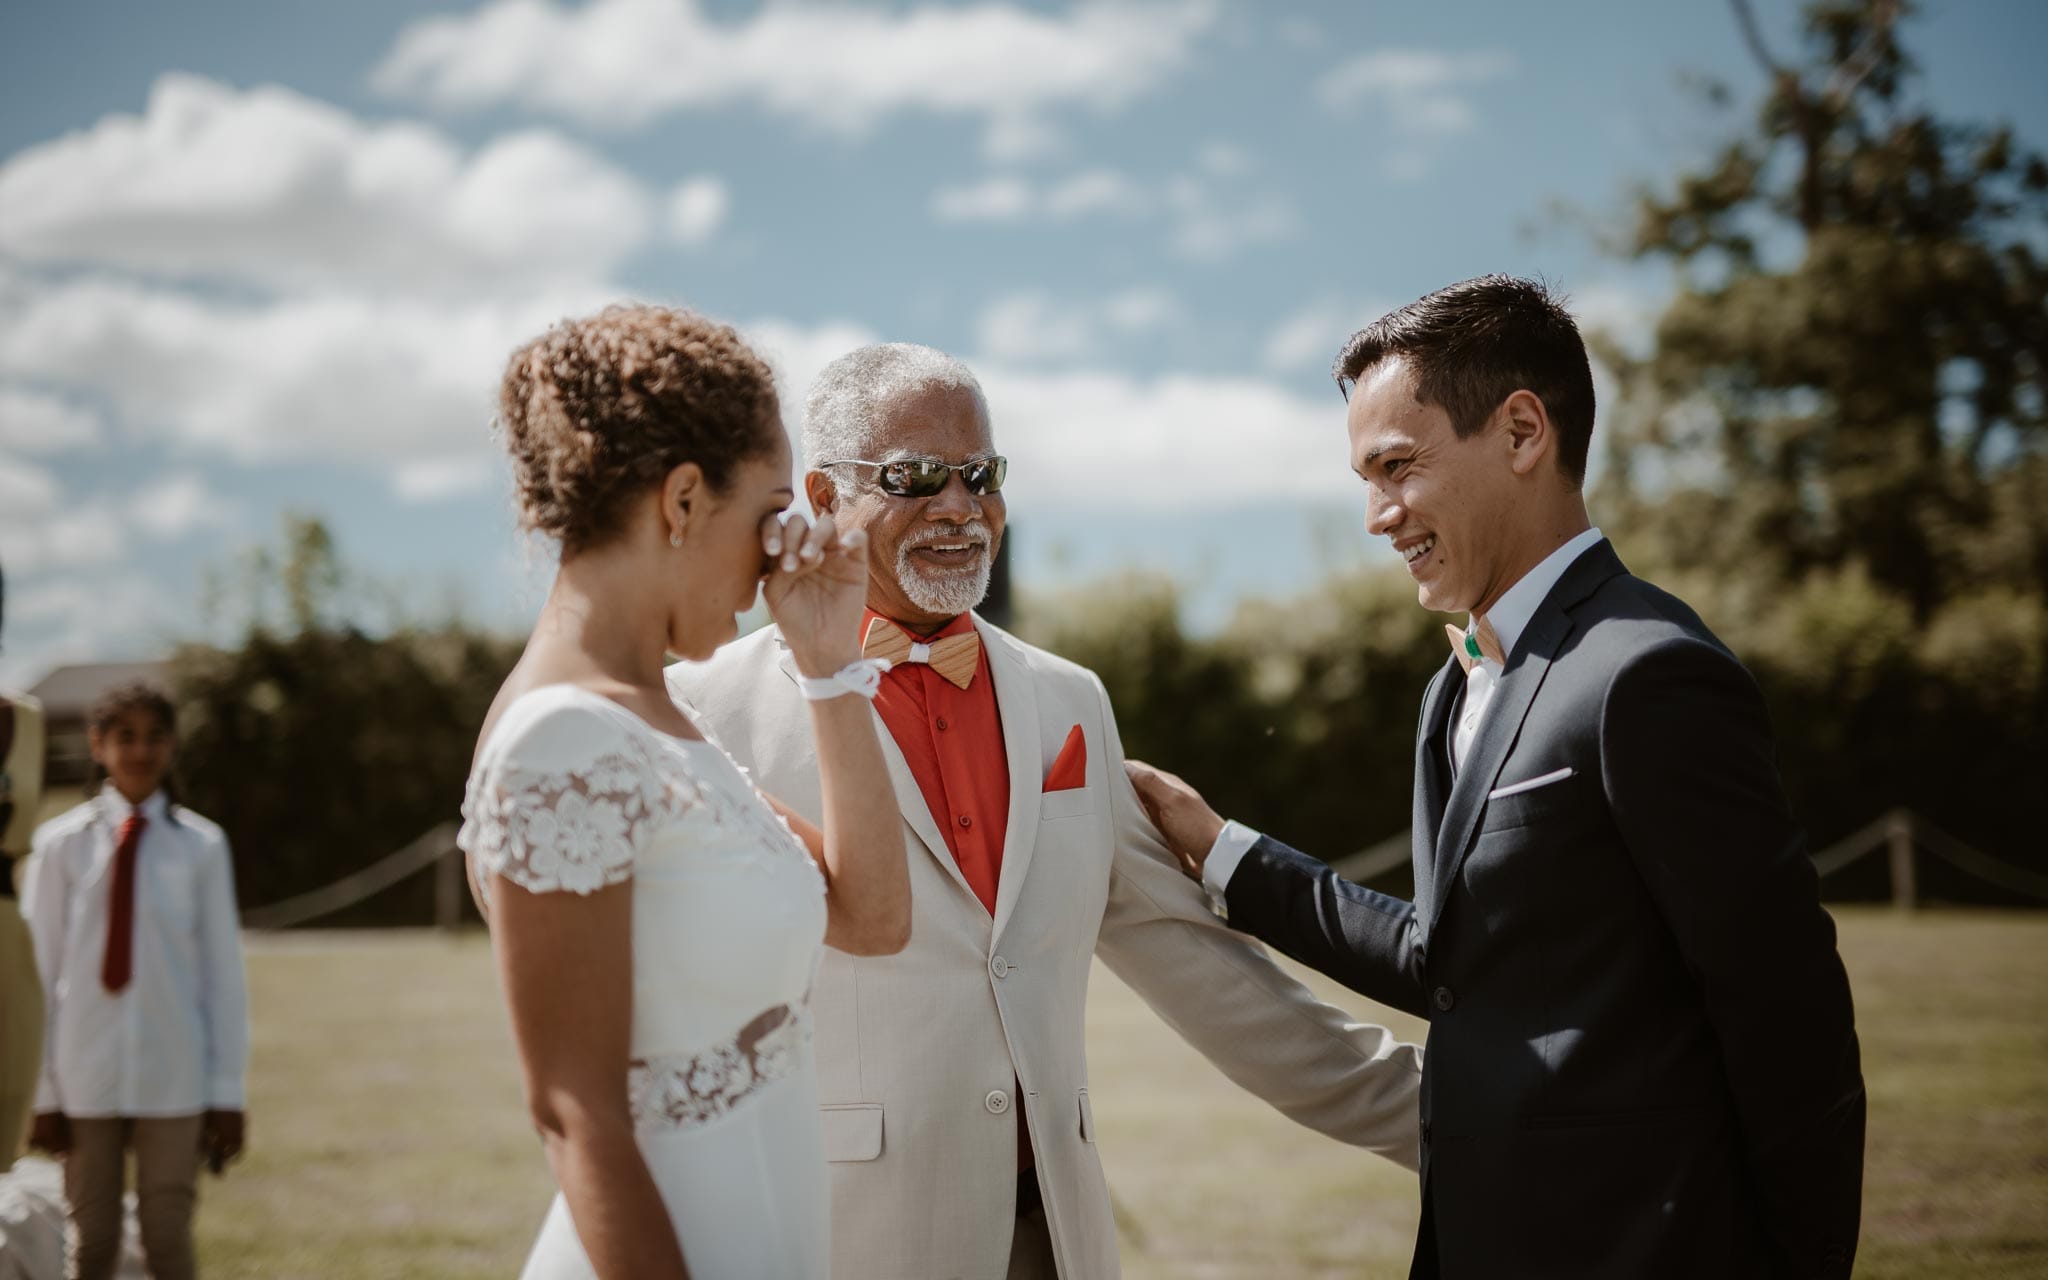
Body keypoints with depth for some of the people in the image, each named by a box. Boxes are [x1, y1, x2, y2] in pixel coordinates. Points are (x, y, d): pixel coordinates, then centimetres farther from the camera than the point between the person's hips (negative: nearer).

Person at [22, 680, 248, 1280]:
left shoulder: (200, 846, -3)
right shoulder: (61, 843, -2)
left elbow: (223, 975, 0)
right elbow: (40, 973, 2)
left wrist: (227, 1093, 1)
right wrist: (42, 1091, 1)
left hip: (172, 1080, 0)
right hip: (85, 1079, 1)